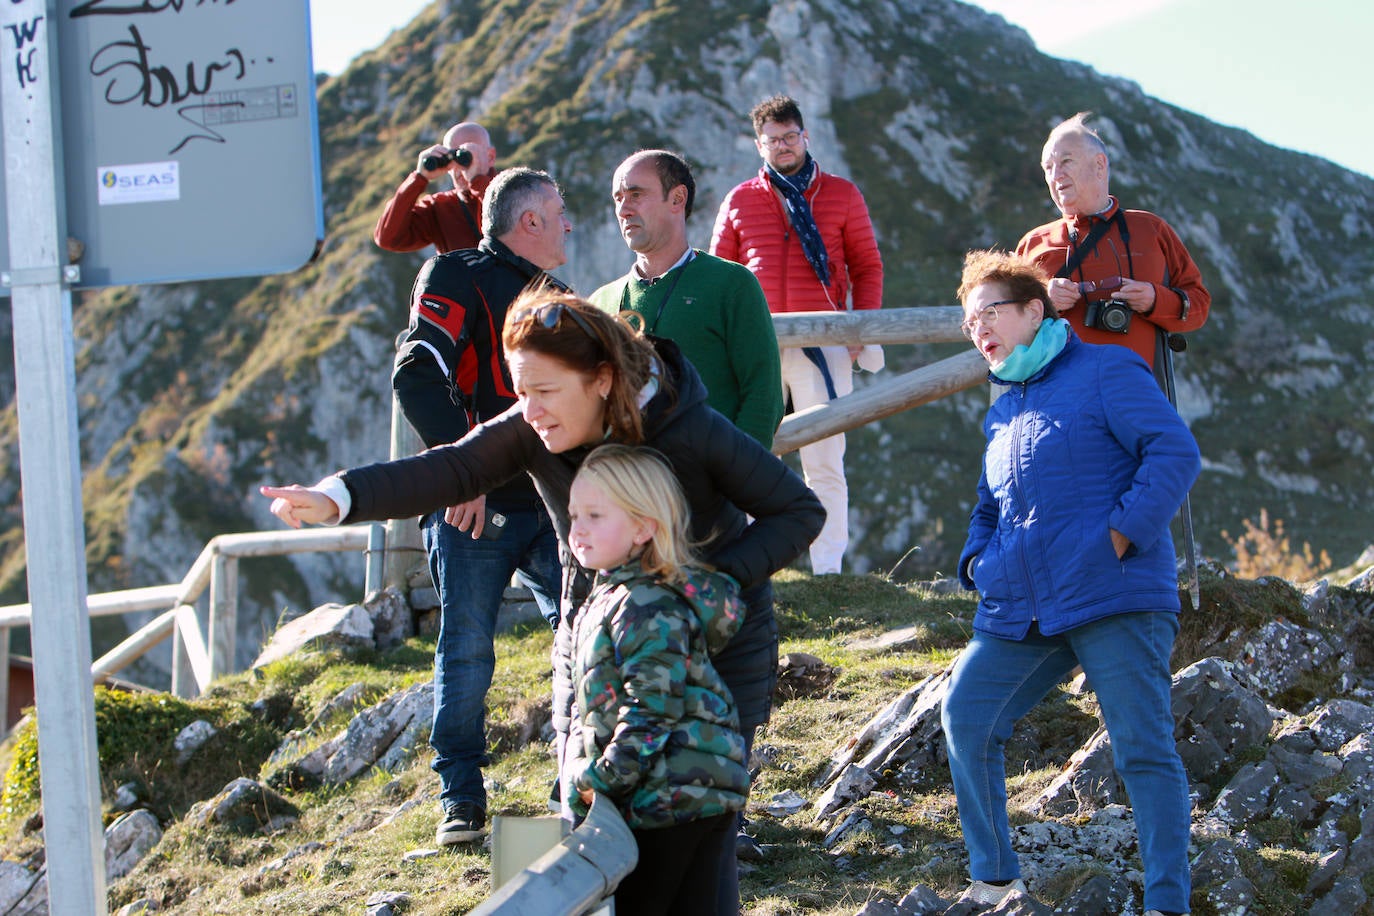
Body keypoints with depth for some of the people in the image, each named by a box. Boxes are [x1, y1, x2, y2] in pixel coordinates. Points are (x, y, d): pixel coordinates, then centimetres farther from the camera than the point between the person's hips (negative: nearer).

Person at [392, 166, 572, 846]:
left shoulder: (553, 300, 21)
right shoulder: (456, 280, -4)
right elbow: (417, 378, -16)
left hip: (547, 506, 6)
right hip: (473, 509, -6)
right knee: (466, 651, -3)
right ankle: (460, 797, 8)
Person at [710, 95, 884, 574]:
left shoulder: (842, 196, 9)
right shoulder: (739, 202, 13)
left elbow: (867, 266, 10)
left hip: (822, 343, -2)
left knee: (824, 461, -3)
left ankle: (828, 567, -2)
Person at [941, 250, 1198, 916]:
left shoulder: (1105, 372, 0)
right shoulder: (1002, 413, 22)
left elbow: (1175, 453, -11)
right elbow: (987, 507, 35)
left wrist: (1122, 535, -17)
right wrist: (976, 560, 14)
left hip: (1116, 603, -7)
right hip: (1021, 612, 7)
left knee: (1143, 748, -8)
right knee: (965, 718, -1)